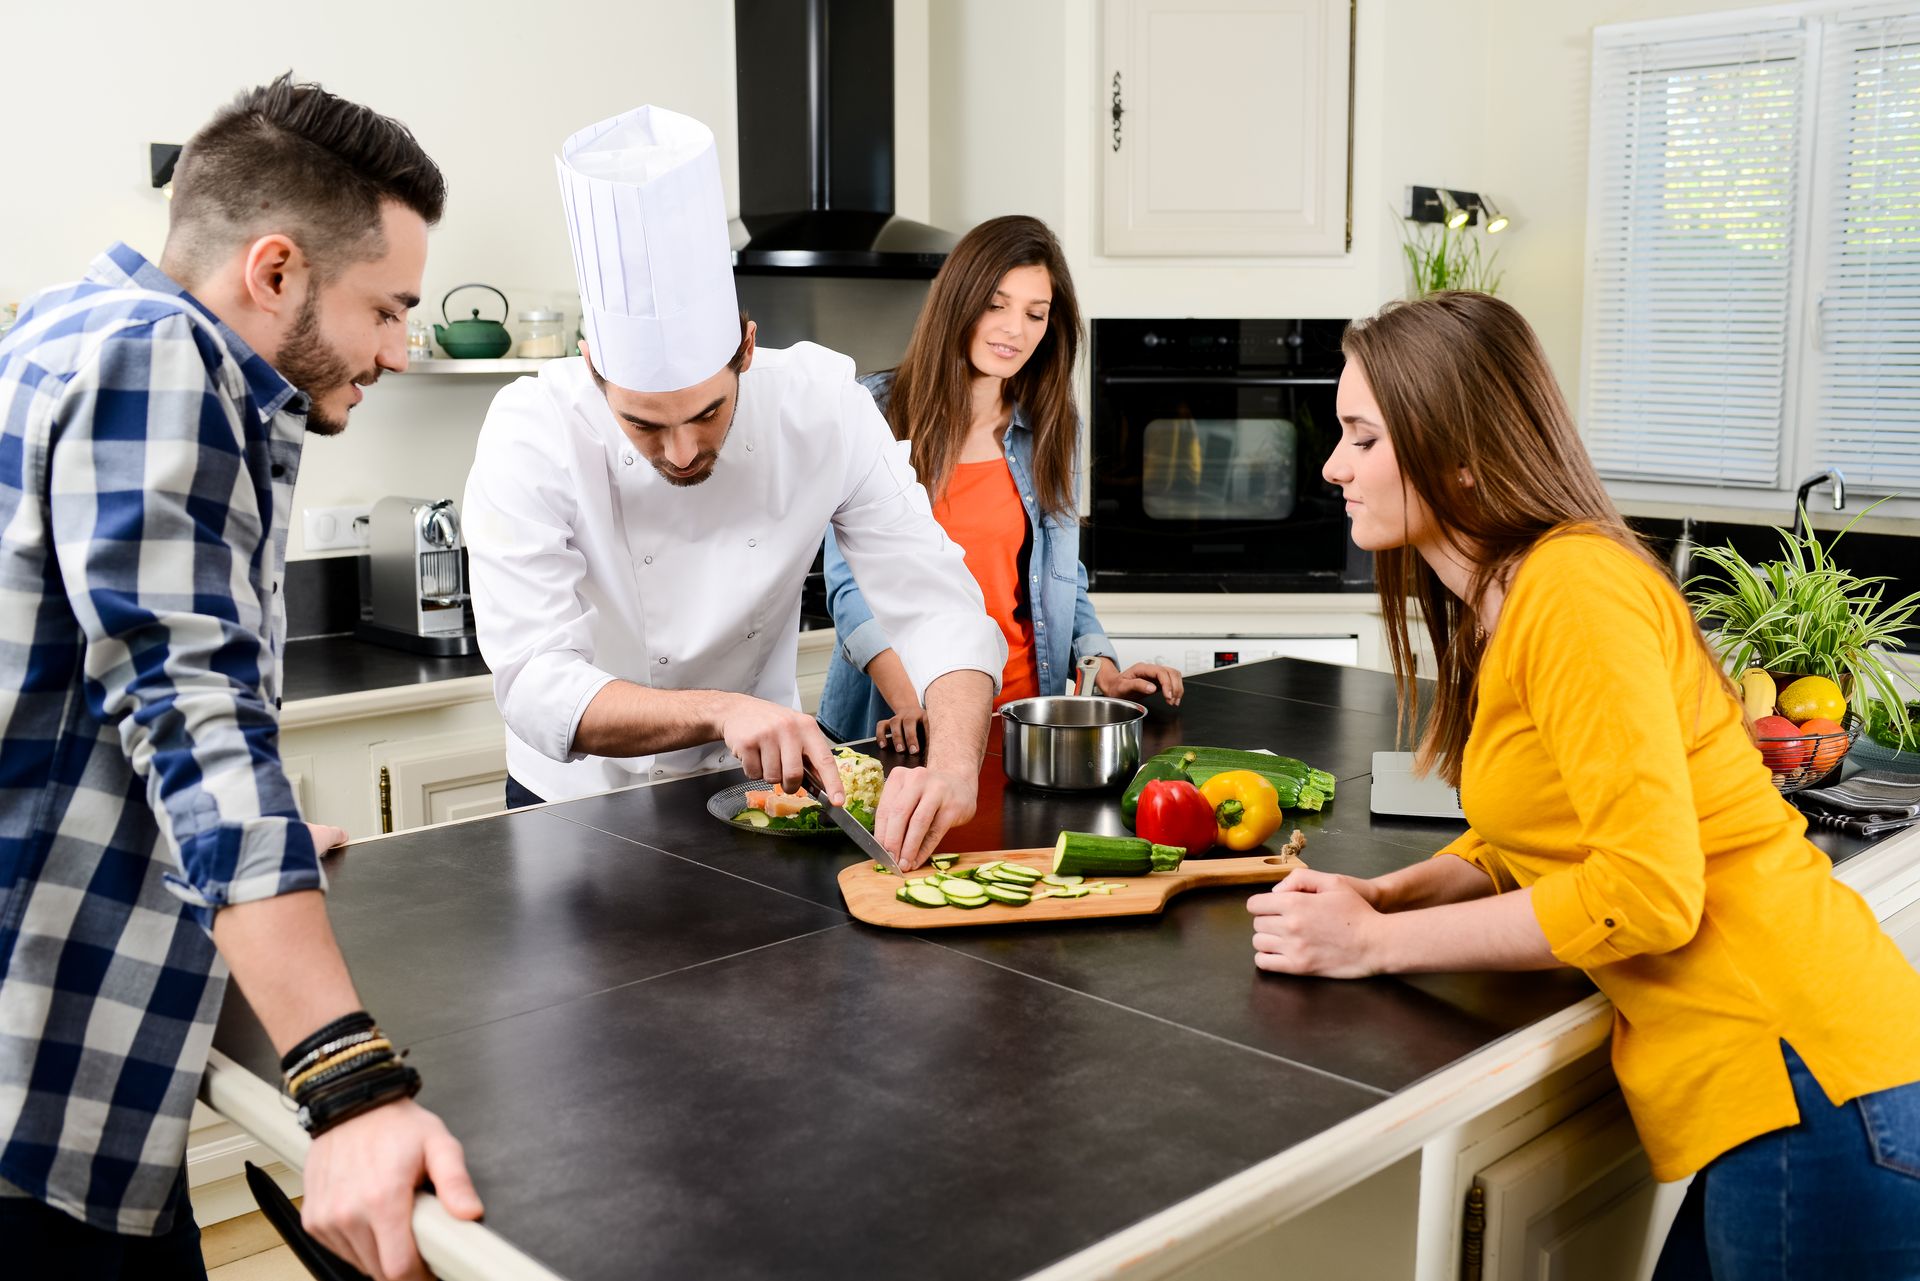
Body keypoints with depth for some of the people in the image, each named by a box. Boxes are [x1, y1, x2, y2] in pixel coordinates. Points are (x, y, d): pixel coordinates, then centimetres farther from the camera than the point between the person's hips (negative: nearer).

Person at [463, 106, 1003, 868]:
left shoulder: (823, 406, -16)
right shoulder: (532, 437, -22)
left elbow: (934, 604, -18)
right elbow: (536, 685, -27)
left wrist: (955, 759, -37)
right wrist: (720, 711, -43)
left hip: (757, 784, 2)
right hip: (582, 806, -2)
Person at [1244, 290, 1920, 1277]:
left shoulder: (1574, 587, -18)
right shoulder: (1493, 606, 11)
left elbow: (1648, 889, -23)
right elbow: (1527, 840, 17)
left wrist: (1376, 943, -15)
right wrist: (1382, 896, -2)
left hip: (1807, 1081, -9)